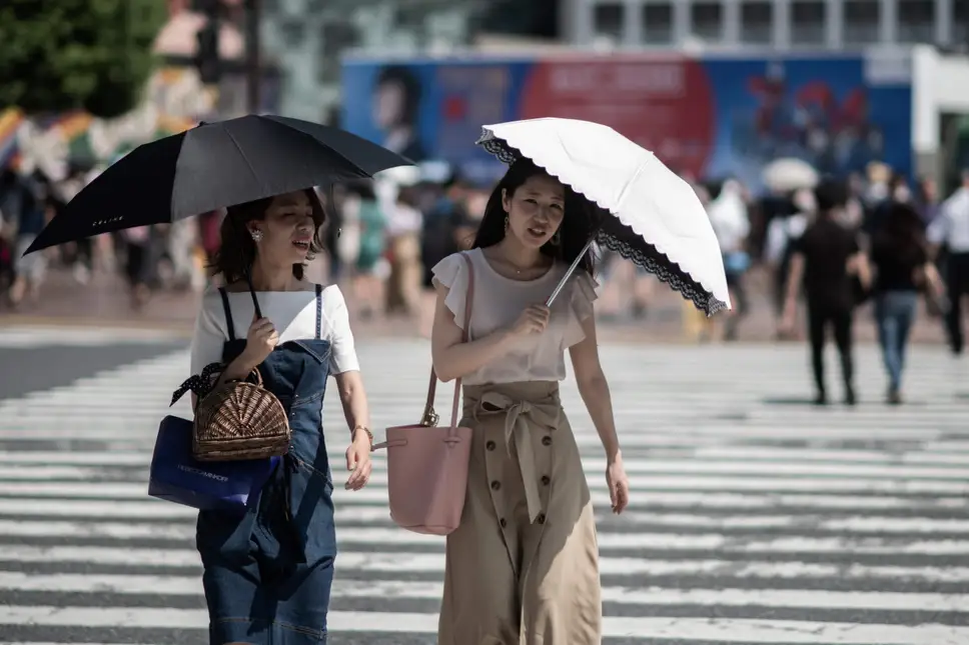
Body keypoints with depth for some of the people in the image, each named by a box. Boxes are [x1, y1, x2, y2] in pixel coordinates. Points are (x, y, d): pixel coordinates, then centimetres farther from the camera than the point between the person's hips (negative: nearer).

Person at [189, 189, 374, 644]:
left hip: (304, 492, 2)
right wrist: (247, 360, -15)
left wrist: (361, 434, -16)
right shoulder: (220, 305, 0)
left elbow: (349, 384, 3)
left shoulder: (326, 300, 7)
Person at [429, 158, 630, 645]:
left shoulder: (572, 284, 8)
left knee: (559, 589, -8)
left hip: (550, 445, 2)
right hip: (484, 442, -2)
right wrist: (513, 333, -18)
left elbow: (590, 376, 13)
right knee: (487, 593, -5)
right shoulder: (464, 272, 1)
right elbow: (445, 363, -7)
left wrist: (614, 457, 11)